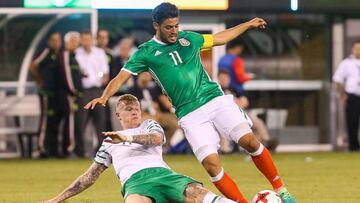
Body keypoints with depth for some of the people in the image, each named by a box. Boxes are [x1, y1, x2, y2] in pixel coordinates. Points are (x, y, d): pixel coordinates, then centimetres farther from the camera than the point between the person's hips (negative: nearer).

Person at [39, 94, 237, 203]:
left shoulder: (149, 125, 28)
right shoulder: (110, 142, 33)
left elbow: (156, 139, 1)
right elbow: (89, 177, 33)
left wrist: (128, 137, -14)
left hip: (160, 172, -1)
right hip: (134, 181, 1)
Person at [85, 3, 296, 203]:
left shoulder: (188, 39, 12)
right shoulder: (147, 52, 2)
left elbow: (219, 38, 28)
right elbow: (122, 76, -3)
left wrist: (248, 24, 32)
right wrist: (104, 97, -19)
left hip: (217, 101, 2)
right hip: (190, 115, -2)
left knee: (249, 140, -15)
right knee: (211, 164, -18)